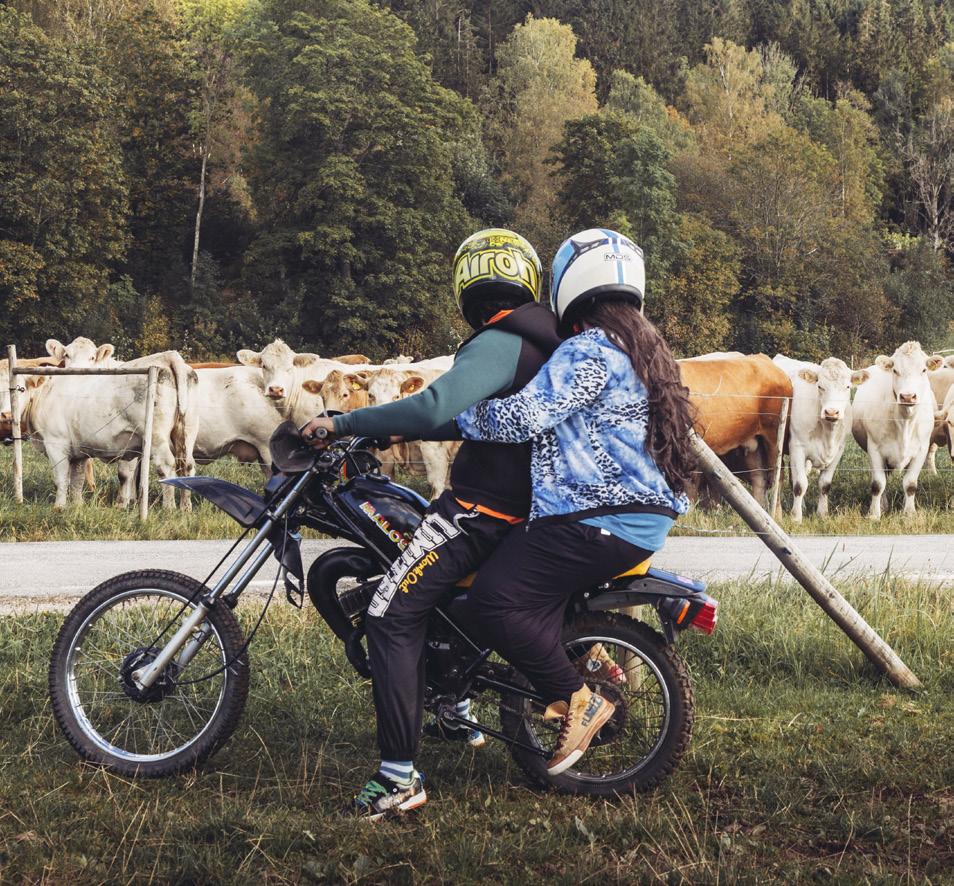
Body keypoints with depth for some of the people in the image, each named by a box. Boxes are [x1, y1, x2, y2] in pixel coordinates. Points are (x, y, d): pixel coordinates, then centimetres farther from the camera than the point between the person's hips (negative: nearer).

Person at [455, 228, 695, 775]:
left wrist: (449, 417, -9)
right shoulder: (648, 351, 18)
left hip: (598, 523, -10)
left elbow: (523, 416, -23)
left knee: (497, 598, -15)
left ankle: (577, 699, -13)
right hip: (648, 518, 10)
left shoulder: (589, 352, -13)